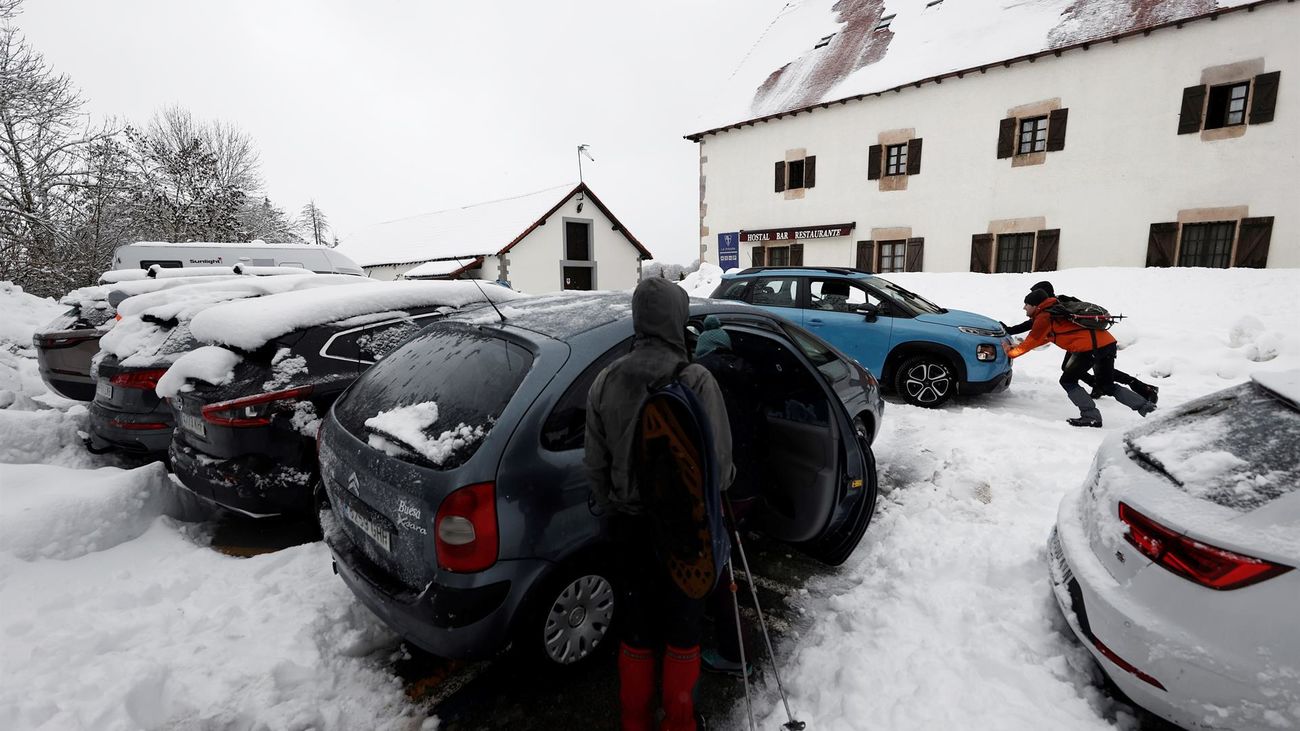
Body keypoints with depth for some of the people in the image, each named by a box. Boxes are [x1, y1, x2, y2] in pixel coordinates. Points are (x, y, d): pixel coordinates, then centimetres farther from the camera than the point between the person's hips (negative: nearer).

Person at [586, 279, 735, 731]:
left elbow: (596, 464, 1)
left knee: (636, 626, 20)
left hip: (630, 523, 4)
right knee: (683, 626, 17)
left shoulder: (604, 383, -6)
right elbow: (719, 460, -14)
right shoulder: (696, 381, -19)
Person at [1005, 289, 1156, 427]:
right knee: (1106, 385, 22)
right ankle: (1146, 406, 16)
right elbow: (1043, 338, 33)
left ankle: (1091, 417, -2)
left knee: (1068, 381, 4)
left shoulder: (1043, 317, -3)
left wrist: (1011, 353, 15)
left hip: (1089, 347, -9)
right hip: (1108, 342, 9)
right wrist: (1018, 346, 32)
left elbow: (1032, 341, 2)